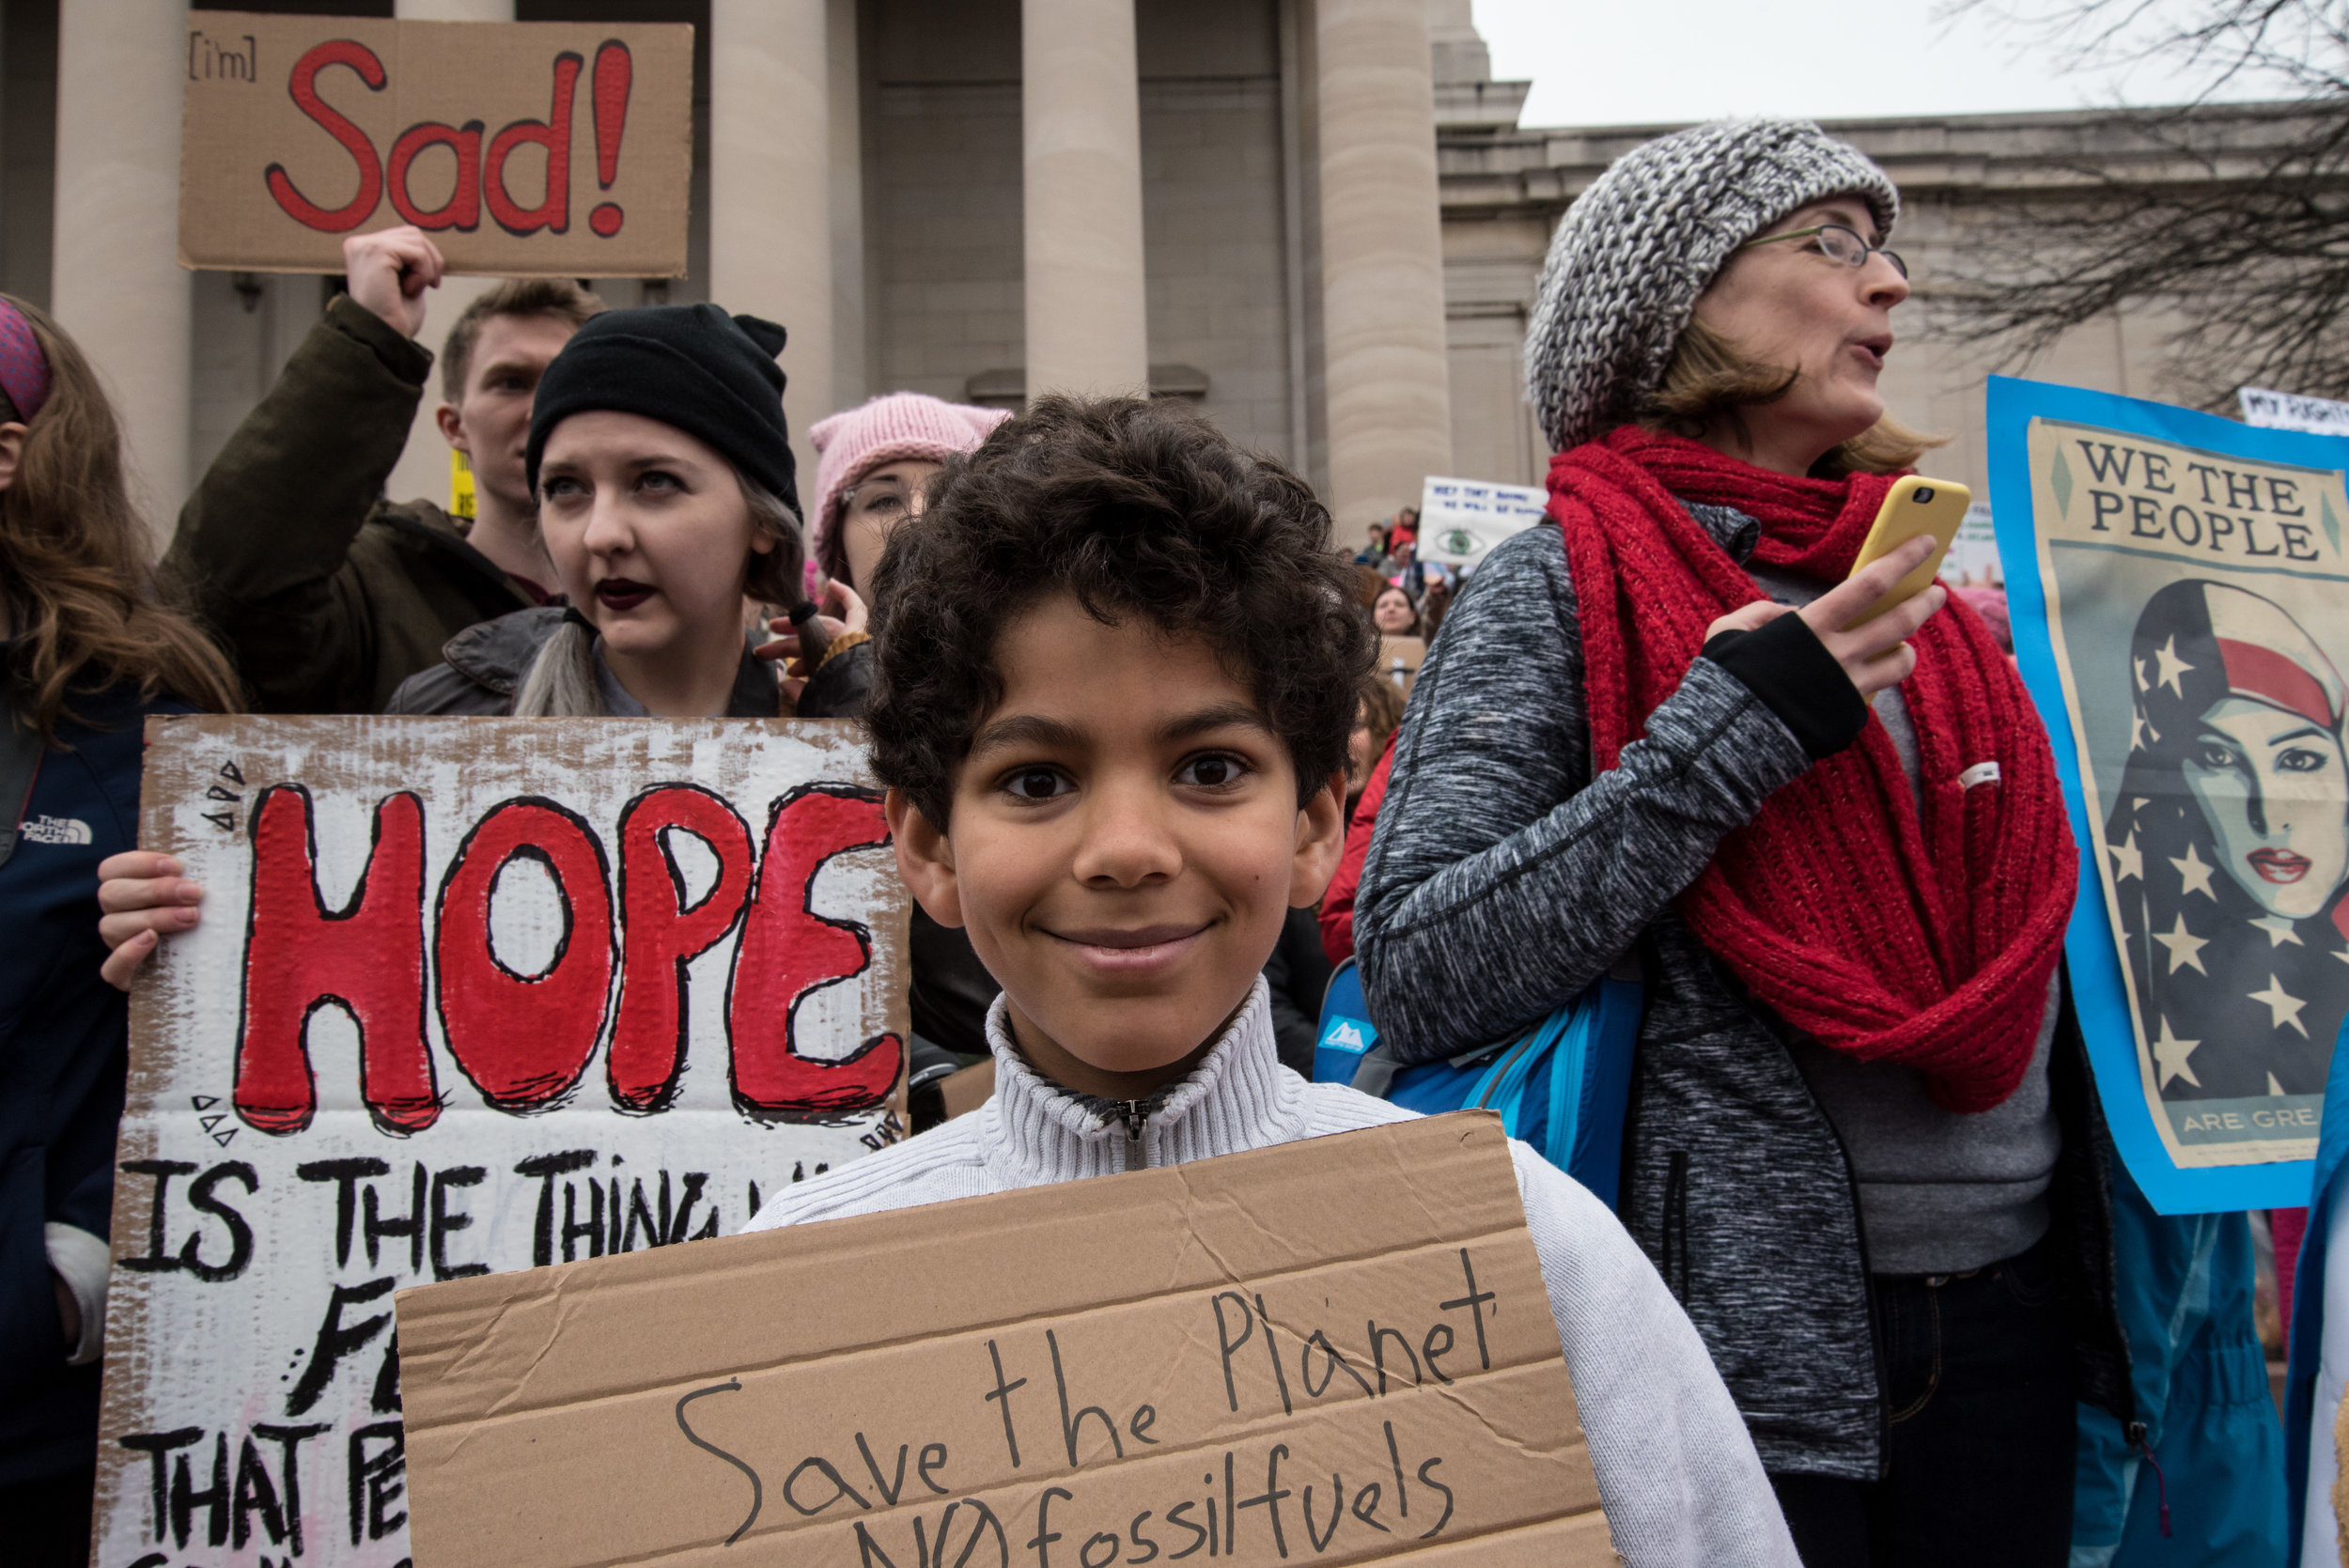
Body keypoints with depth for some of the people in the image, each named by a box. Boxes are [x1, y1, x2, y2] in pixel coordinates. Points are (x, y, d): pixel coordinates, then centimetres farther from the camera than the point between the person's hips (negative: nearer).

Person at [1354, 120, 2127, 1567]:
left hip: (2010, 1317, 6)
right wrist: (1738, 725, -21)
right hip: (1755, 1335, -6)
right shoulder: (1562, 588, -9)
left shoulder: (1927, 575, 9)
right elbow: (1416, 975, -20)